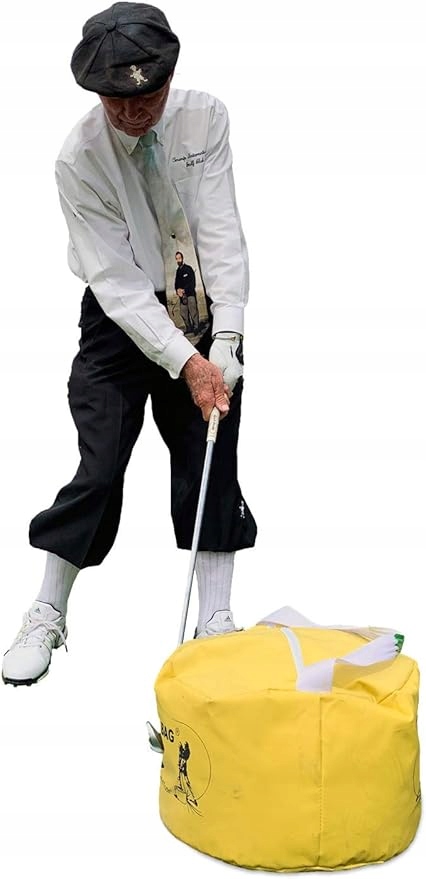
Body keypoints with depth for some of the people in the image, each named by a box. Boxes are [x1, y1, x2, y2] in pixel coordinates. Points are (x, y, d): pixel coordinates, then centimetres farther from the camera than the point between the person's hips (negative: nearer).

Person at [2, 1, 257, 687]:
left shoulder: (205, 118, -13)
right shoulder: (79, 159, -20)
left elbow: (221, 230, -18)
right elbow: (117, 281, -23)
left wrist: (223, 342, -28)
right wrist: (184, 361, -32)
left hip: (203, 308, 2)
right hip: (120, 317, -2)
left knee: (210, 462, 0)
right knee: (100, 465, -6)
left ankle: (215, 619, 10)